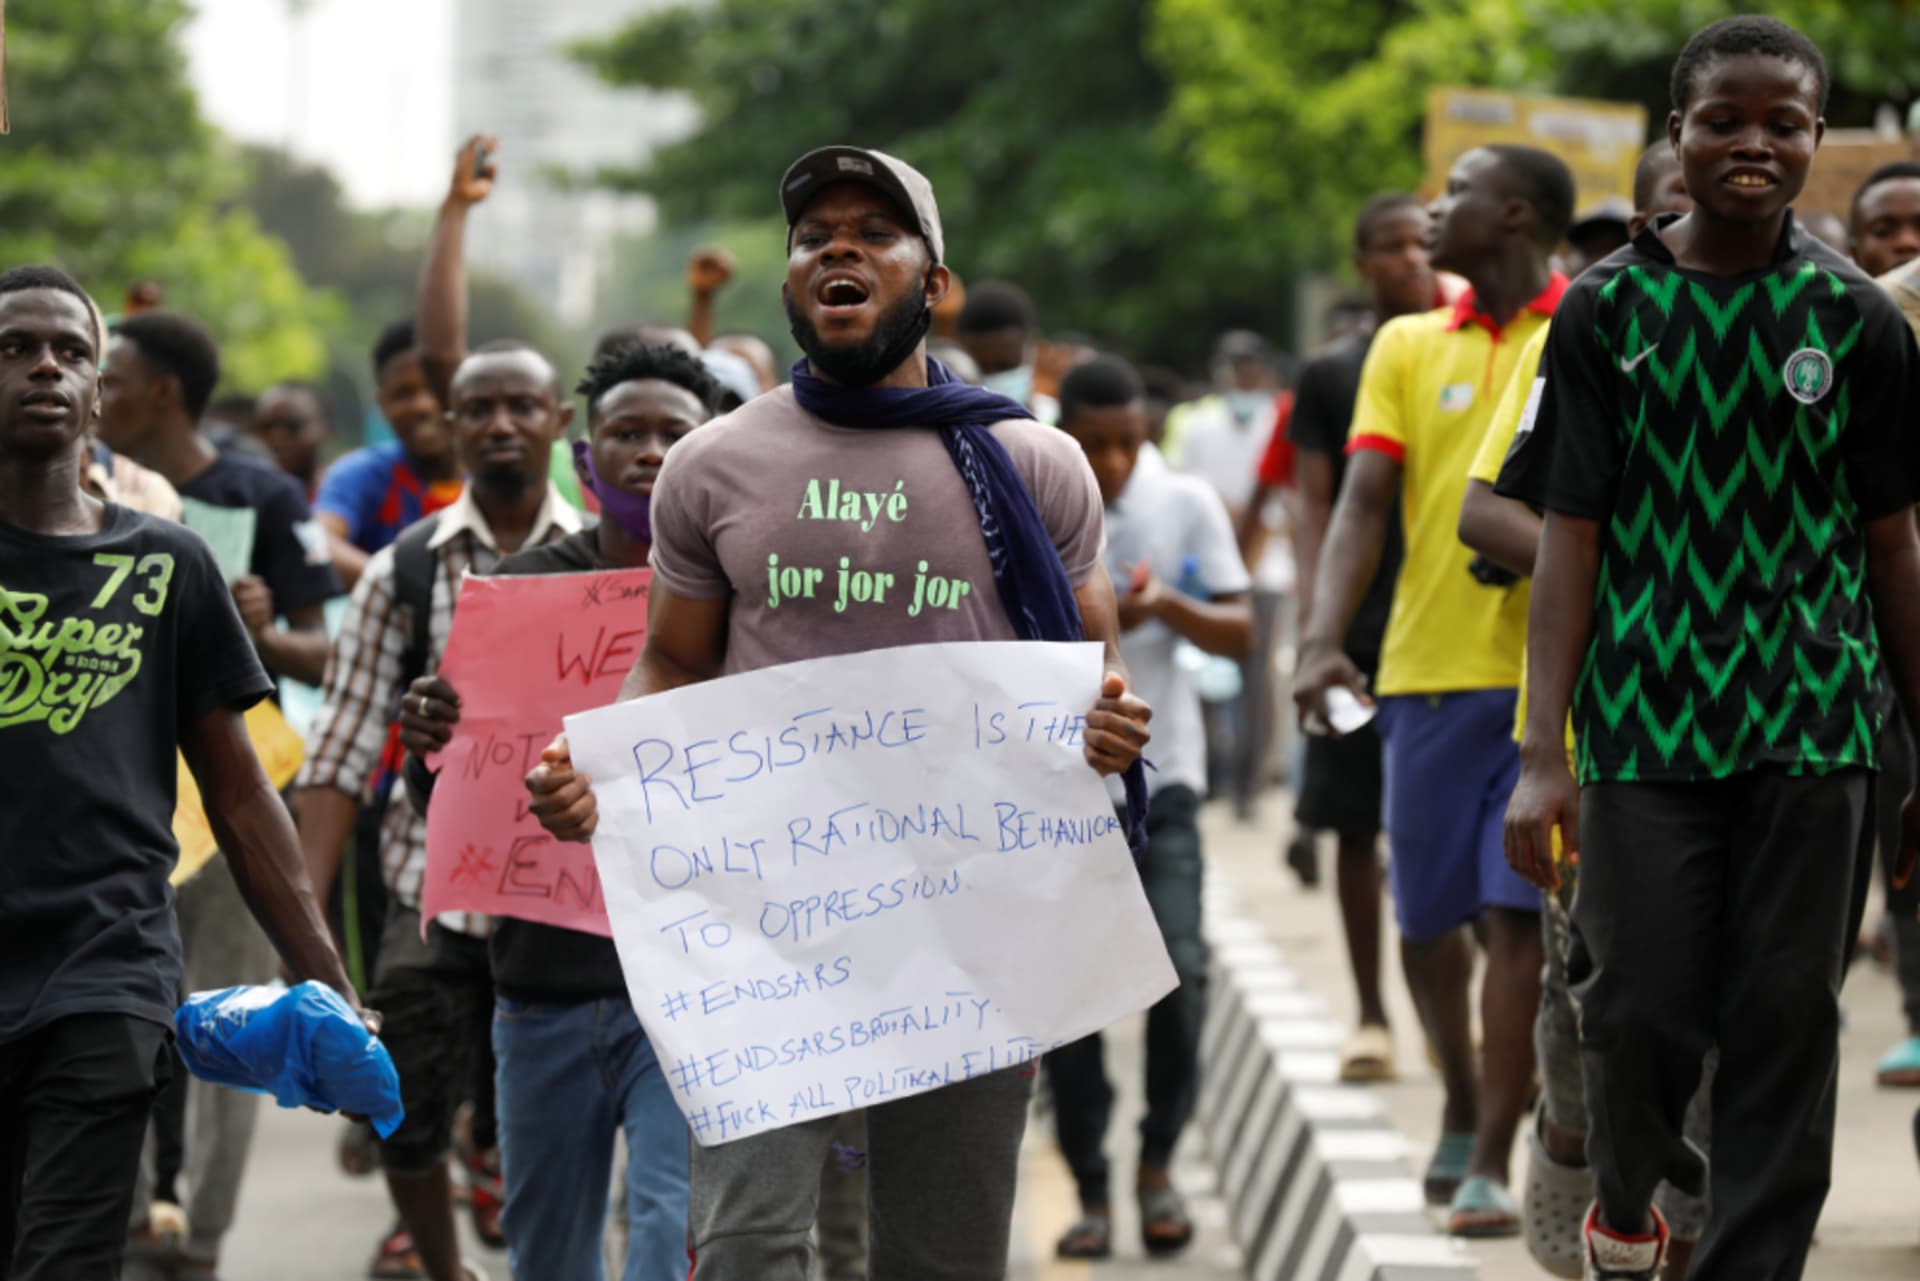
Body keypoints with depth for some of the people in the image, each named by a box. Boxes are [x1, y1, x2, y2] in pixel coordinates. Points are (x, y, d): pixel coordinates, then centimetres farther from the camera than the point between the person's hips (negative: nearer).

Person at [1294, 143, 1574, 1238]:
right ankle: (1465, 1108, 34)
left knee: (1519, 914, -8)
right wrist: (1324, 640, -11)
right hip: (1429, 666, 4)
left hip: (1553, 675, -3)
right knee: (1428, 914, 10)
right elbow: (1365, 500, 2)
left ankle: (1493, 1162, -4)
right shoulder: (1408, 346, 10)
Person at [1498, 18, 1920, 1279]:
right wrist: (1542, 755, -6)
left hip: (1813, 723, 1)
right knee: (1643, 1007, 0)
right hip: (1645, 714, -1)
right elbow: (1571, 536, 0)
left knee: (1786, 1018, 1)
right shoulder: (1608, 311, 1)